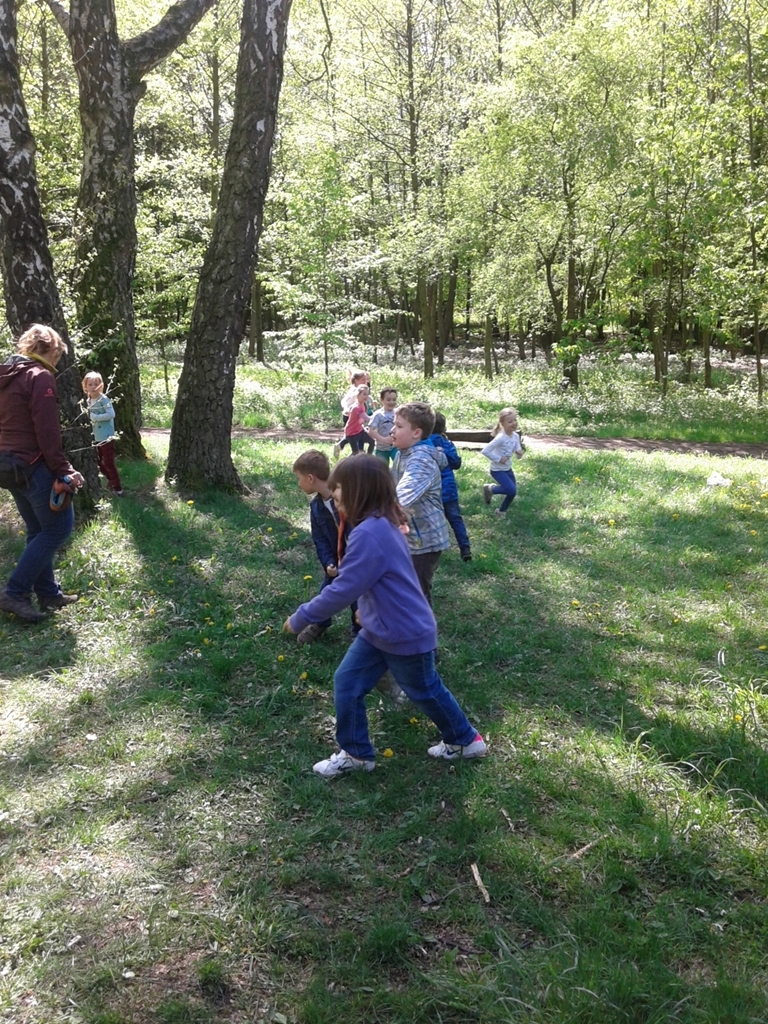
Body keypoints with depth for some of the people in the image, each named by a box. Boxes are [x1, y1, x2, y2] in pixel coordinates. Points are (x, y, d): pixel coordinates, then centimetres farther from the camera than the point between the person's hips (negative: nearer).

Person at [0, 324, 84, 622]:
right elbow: (46, 432, -19)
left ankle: (47, 592, 21)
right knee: (59, 526, -2)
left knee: (39, 530, 16)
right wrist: (63, 470, -16)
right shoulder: (40, 377, -13)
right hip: (33, 466, -9)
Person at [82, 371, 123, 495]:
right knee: (98, 462, 16)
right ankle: (111, 480, 36)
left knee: (109, 463, -4)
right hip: (96, 437, 8)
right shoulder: (89, 401, 8)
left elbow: (111, 414, -23)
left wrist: (96, 417, -23)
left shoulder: (103, 399, -14)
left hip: (106, 436, -8)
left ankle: (117, 488, 6)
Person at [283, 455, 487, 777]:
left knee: (425, 692, 13)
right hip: (378, 630, 9)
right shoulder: (381, 524, 1)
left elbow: (343, 590, -28)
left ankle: (466, 740, 37)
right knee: (346, 683, 9)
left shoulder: (369, 534, -31)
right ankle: (356, 753, 25)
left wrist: (300, 618, -18)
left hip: (406, 635, -9)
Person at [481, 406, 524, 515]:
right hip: (497, 470, -8)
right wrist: (498, 459, -24)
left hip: (508, 469, 8)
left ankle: (501, 512, 38)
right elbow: (485, 451, -30)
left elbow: (518, 456, 5)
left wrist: (519, 452, -18)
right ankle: (490, 489, 7)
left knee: (512, 492, 13)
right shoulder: (500, 438, -26)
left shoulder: (516, 436, -3)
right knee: (511, 490, -17)